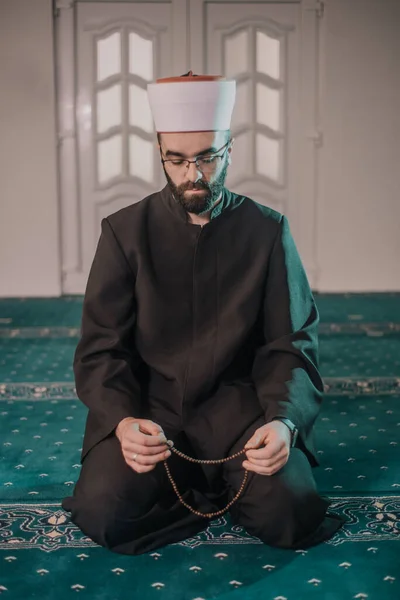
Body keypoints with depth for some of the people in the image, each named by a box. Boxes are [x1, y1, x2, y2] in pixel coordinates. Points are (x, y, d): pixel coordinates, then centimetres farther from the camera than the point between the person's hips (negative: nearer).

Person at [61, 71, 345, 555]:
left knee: (290, 511, -23)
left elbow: (291, 344, -1)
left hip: (237, 404, 0)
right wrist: (122, 420, -24)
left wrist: (285, 420, -21)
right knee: (102, 512, -24)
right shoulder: (125, 232, -1)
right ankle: (221, 491, 3)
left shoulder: (268, 231, -1)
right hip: (149, 404, 0)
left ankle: (197, 488, 9)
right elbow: (100, 347, -4)